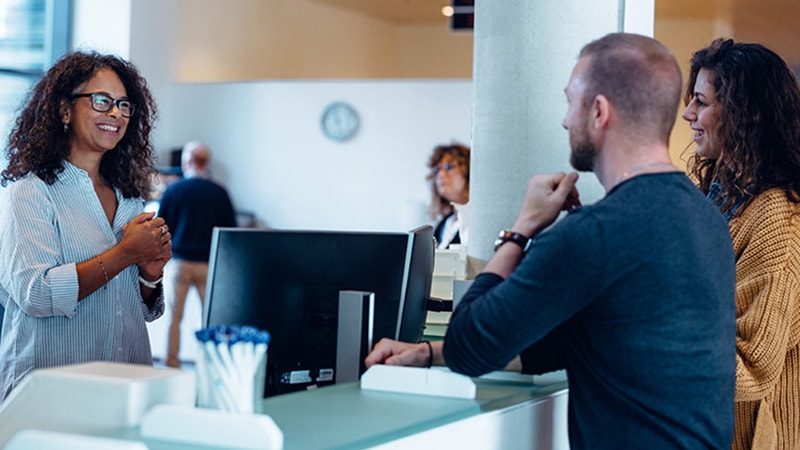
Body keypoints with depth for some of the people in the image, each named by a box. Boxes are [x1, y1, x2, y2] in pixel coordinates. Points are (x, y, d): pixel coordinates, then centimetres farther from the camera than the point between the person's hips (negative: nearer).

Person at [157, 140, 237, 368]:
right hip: (209, 264, 0)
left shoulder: (173, 190, -1)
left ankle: (172, 364, 6)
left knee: (174, 317, 7)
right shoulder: (219, 193, 0)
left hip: (179, 261, 0)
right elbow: (231, 230, 5)